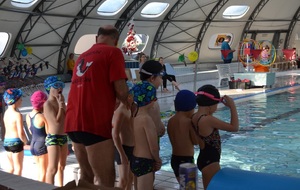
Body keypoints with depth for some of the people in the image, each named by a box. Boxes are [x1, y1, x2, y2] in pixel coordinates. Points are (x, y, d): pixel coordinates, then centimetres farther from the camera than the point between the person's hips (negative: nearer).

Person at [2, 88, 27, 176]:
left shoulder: (6, 112, 5)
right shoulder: (18, 115, -18)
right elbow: (21, 134, -19)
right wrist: (25, 142, -4)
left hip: (6, 141, 8)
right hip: (16, 142, -8)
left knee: (11, 167, 19)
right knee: (18, 168, 5)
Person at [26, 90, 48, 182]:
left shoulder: (28, 115, 2)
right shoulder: (43, 117, -19)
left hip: (33, 145, 7)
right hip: (42, 145, -7)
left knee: (39, 170, 21)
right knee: (43, 172, 7)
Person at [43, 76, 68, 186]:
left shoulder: (60, 102, 12)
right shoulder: (48, 104, -12)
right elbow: (57, 121, -21)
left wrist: (63, 104, 2)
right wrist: (61, 105, -13)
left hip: (63, 137, 9)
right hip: (53, 138, -9)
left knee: (61, 166, 16)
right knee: (52, 169, -12)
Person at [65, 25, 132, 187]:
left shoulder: (83, 56, 22)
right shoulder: (113, 52, -1)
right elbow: (120, 90, -10)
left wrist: (121, 100, 39)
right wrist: (127, 102, 12)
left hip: (74, 122, 8)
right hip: (95, 124, -8)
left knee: (86, 175, 21)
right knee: (106, 180, -1)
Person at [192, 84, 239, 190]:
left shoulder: (195, 117, 2)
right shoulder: (208, 119, -25)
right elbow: (234, 127, -20)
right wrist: (232, 106, -14)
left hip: (205, 159, 9)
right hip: (210, 161, -9)